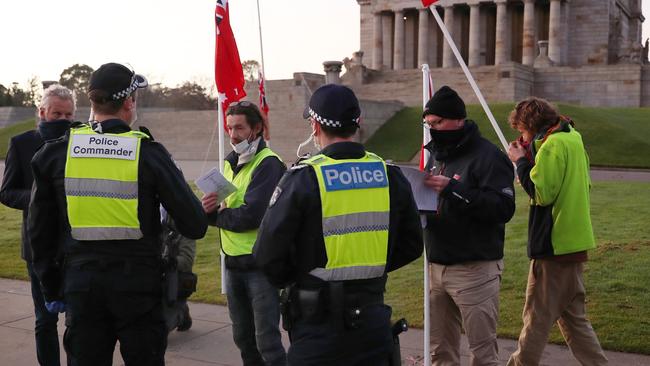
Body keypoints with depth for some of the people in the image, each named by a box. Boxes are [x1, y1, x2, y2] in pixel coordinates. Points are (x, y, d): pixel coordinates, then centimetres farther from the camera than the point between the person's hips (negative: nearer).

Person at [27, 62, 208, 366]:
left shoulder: (56, 153, -1)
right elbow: (195, 226, -12)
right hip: (139, 284, -2)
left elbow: (39, 230, 6)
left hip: (81, 285, 3)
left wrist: (51, 287, 16)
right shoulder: (149, 153, -10)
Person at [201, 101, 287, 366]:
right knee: (242, 337, 19)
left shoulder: (268, 164, -13)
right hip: (233, 264, 8)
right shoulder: (231, 163, 12)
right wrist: (208, 208, -12)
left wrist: (215, 215, -7)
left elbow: (250, 216, -23)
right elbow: (222, 214, 11)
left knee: (266, 340, -3)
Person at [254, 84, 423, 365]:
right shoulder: (390, 175, 1)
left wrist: (290, 281, 7)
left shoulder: (303, 178, -14)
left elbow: (268, 253, -12)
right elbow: (411, 246, 10)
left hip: (318, 323, -4)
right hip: (373, 318, 4)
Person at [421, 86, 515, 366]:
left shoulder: (487, 156, -11)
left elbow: (503, 208, -21)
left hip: (475, 270, -7)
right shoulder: (436, 155, 14)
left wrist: (453, 189, -26)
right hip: (437, 266, 8)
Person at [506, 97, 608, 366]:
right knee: (573, 316, 16)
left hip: (553, 245, -9)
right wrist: (529, 165, 9)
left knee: (537, 316, 4)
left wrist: (521, 161, -11)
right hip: (574, 242, 9)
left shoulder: (552, 145, -16)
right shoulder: (573, 139, 13)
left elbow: (541, 193, -20)